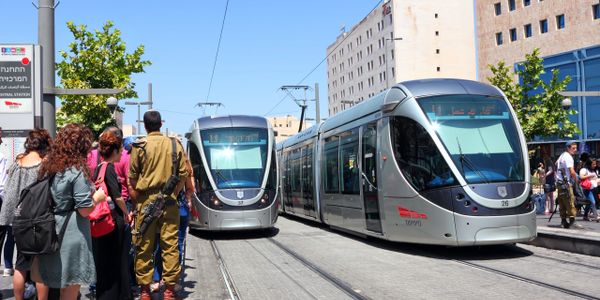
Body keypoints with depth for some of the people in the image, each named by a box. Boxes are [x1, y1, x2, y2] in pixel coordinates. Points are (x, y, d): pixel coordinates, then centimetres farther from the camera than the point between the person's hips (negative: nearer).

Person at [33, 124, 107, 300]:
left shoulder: (48, 166, 7)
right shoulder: (77, 171, -15)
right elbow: (85, 210, -17)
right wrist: (98, 197, 1)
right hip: (70, 236, -7)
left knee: (46, 281, 16)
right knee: (69, 285, 3)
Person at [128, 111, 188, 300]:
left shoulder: (140, 147, -3)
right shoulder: (175, 145, 3)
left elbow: (132, 178, -2)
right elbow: (183, 175, 3)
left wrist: (136, 201, 6)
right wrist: (173, 194, 11)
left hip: (146, 201, -1)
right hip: (169, 203, 1)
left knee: (144, 247, 6)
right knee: (170, 245, 5)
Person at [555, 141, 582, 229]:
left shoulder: (561, 156, 16)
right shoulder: (568, 157, -13)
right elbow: (572, 172, -19)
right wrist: (576, 180, -5)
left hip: (560, 183, 10)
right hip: (566, 183, -10)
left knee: (562, 203, 10)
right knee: (570, 203, -9)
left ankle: (563, 221, 13)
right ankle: (572, 221, -11)